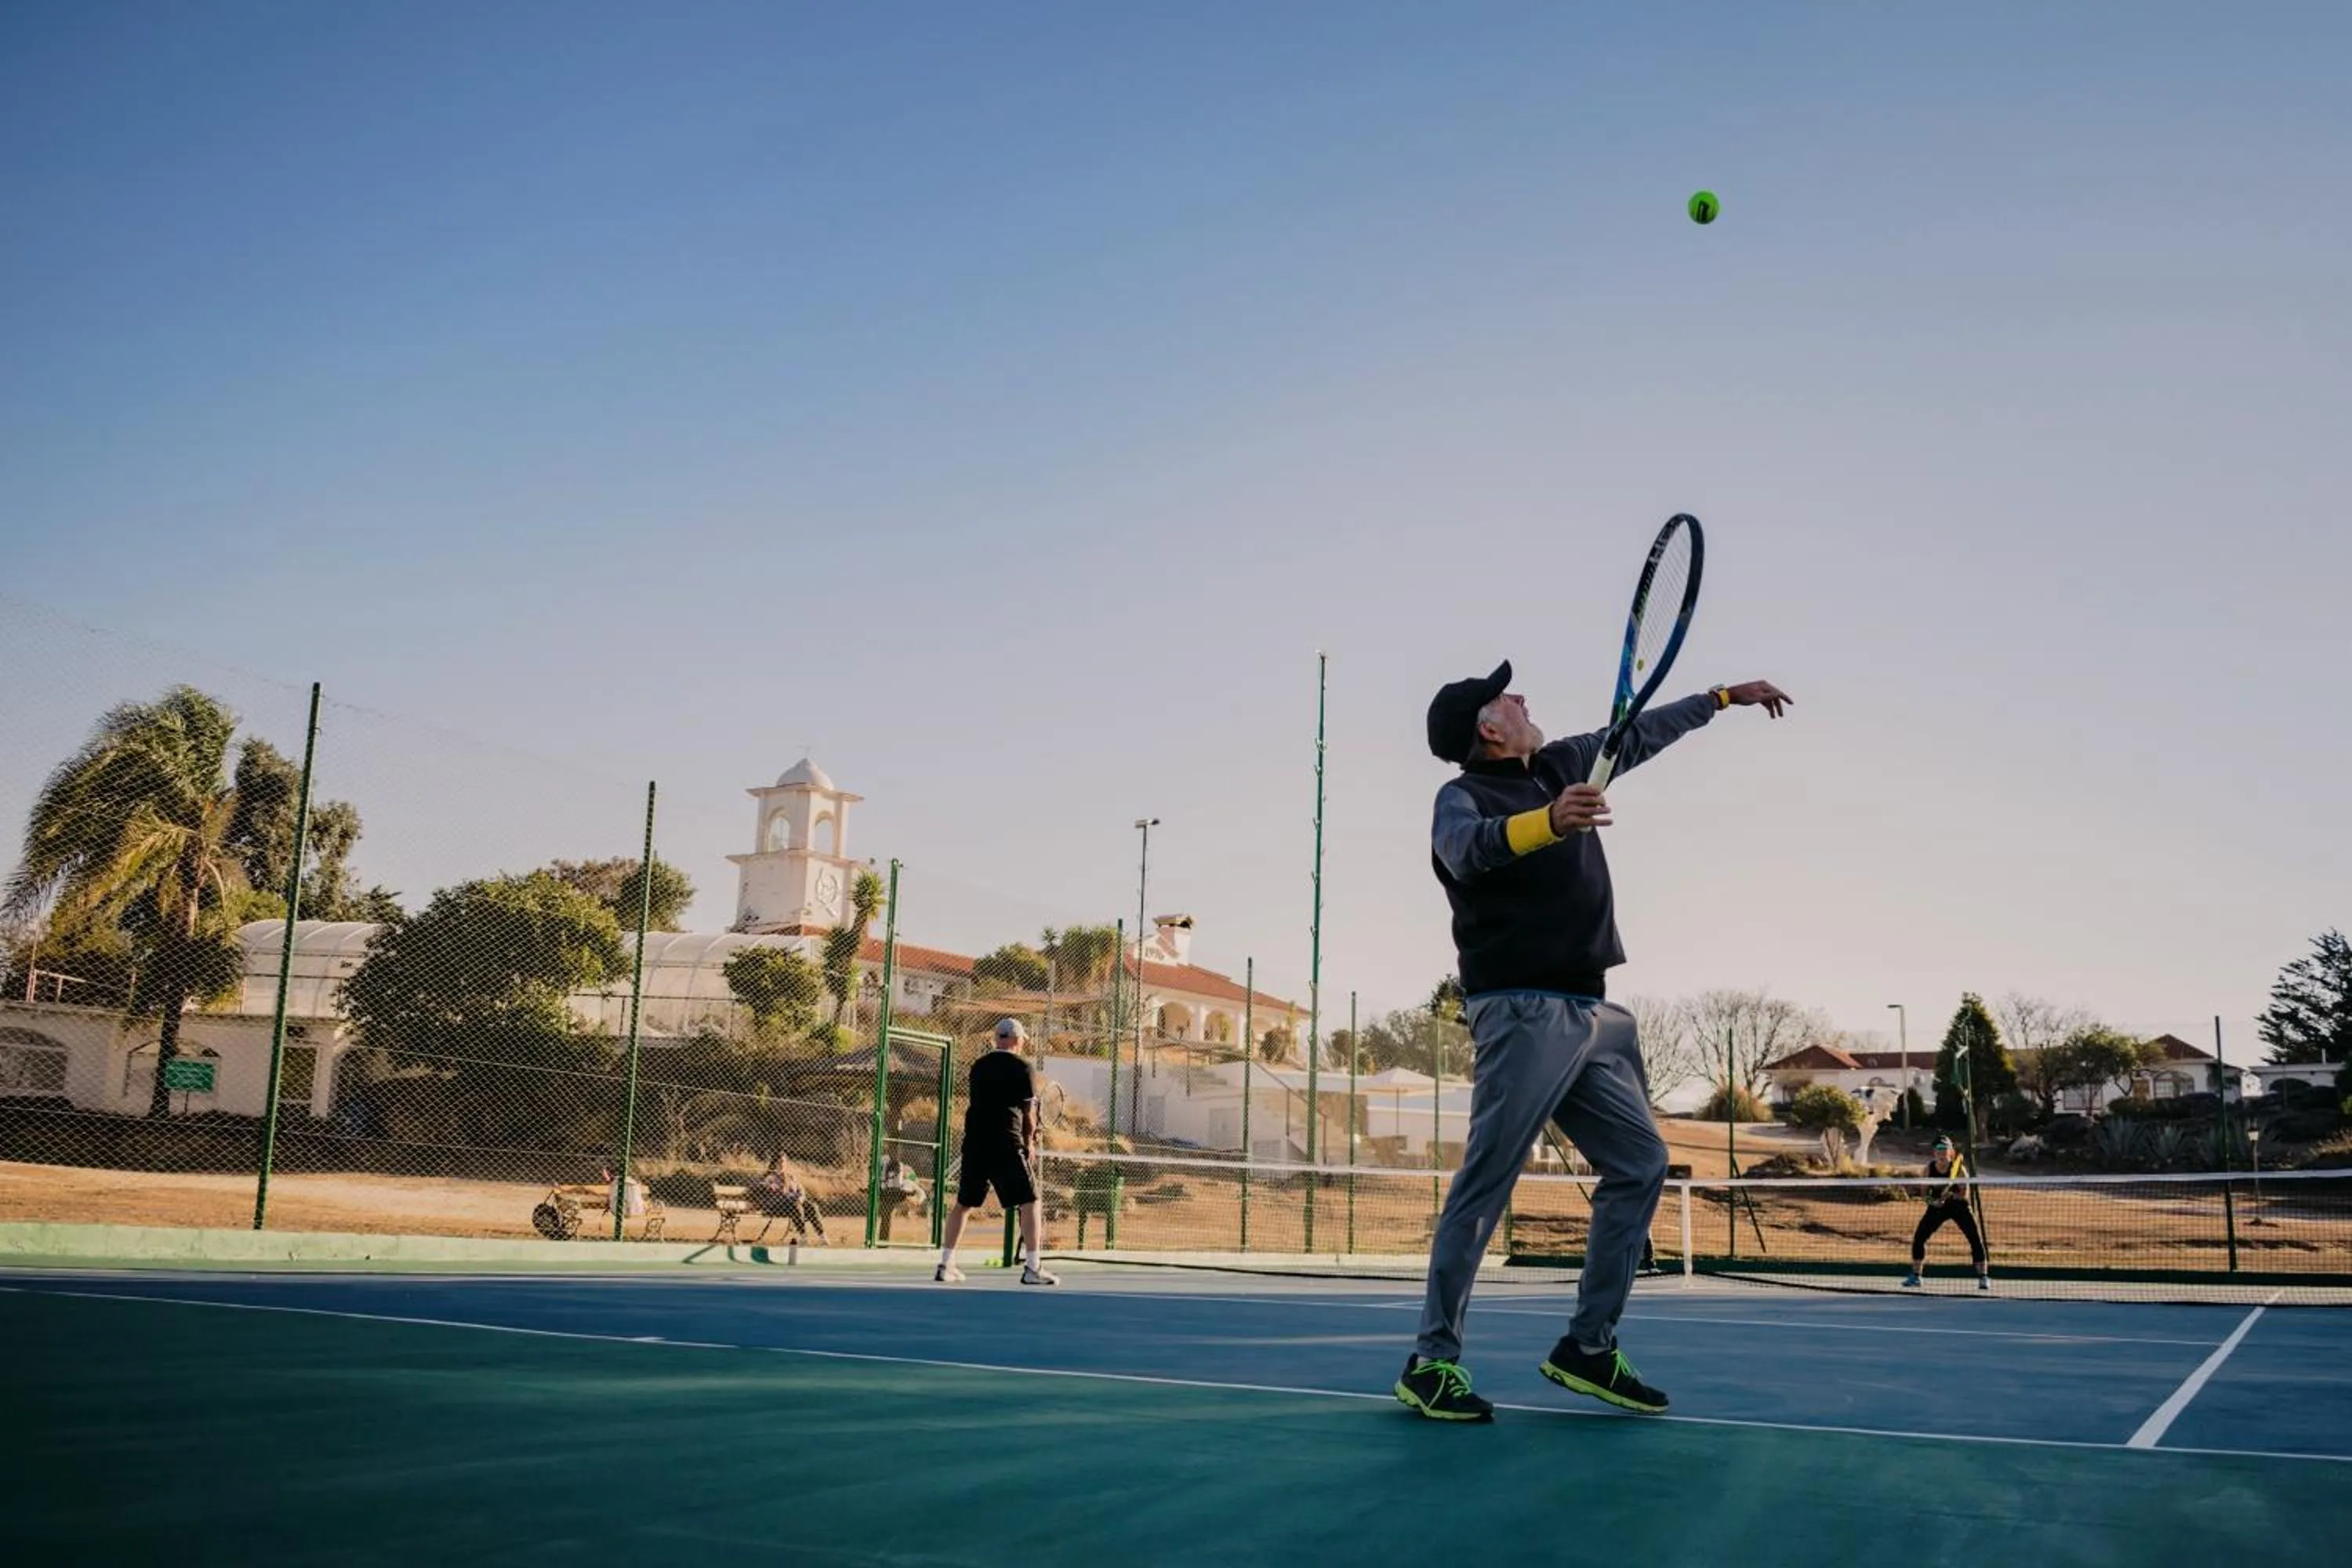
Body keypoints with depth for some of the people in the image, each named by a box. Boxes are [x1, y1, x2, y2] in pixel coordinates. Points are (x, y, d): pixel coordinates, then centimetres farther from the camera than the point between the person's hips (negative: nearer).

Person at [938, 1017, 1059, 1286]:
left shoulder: (978, 1066, 13)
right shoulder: (1022, 1068, -2)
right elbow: (1029, 1113, 0)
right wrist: (1030, 1142, 17)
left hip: (974, 1141, 6)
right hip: (1007, 1142, -6)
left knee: (964, 1203, 16)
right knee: (1029, 1201, 0)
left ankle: (946, 1265, 17)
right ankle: (1032, 1268, -7)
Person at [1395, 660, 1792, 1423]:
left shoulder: (1560, 765, 16)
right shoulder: (1462, 795, -7)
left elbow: (1638, 734, 30)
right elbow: (1469, 846, -30)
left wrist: (1724, 697, 37)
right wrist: (1547, 822, -48)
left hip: (1593, 1013, 9)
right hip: (1523, 1015, -9)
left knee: (1640, 1164, 8)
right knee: (1483, 1186, -10)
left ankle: (1588, 1346, 14)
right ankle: (1432, 1361, -3)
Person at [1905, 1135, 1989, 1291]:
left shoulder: (1959, 1168, -16)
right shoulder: (1929, 1168, -8)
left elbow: (1965, 1194, -19)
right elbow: (1925, 1192, -4)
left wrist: (1951, 1195, -38)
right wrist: (1932, 1200, -25)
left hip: (1958, 1206, -2)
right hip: (1937, 1207, 2)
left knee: (1976, 1239, -14)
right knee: (1918, 1238, -5)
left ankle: (1983, 1277, -1)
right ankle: (1915, 1277, 8)